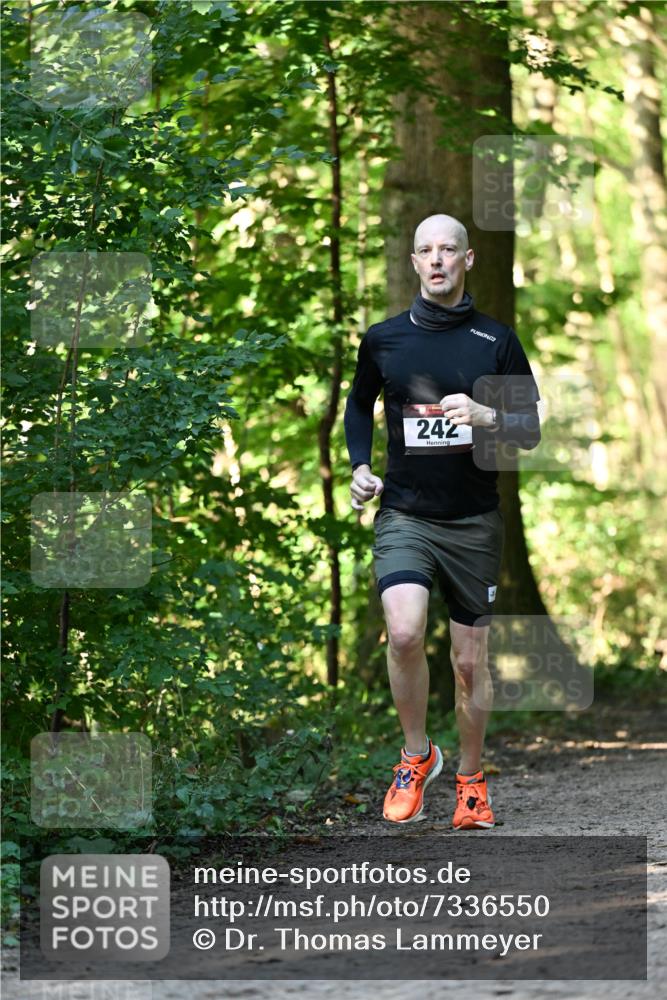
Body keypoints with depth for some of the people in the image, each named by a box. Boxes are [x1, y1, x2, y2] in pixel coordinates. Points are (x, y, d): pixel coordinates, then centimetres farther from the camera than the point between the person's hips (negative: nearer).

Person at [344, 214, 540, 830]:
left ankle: (472, 779, 25)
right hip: (404, 515, 0)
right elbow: (359, 406, 22)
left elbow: (531, 430, 3)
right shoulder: (383, 339, 4)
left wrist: (486, 416, -17)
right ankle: (417, 756, -1)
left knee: (471, 660, 6)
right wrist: (359, 467, 6)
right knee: (404, 633, -23)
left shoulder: (497, 341, 1)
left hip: (474, 523, 1)